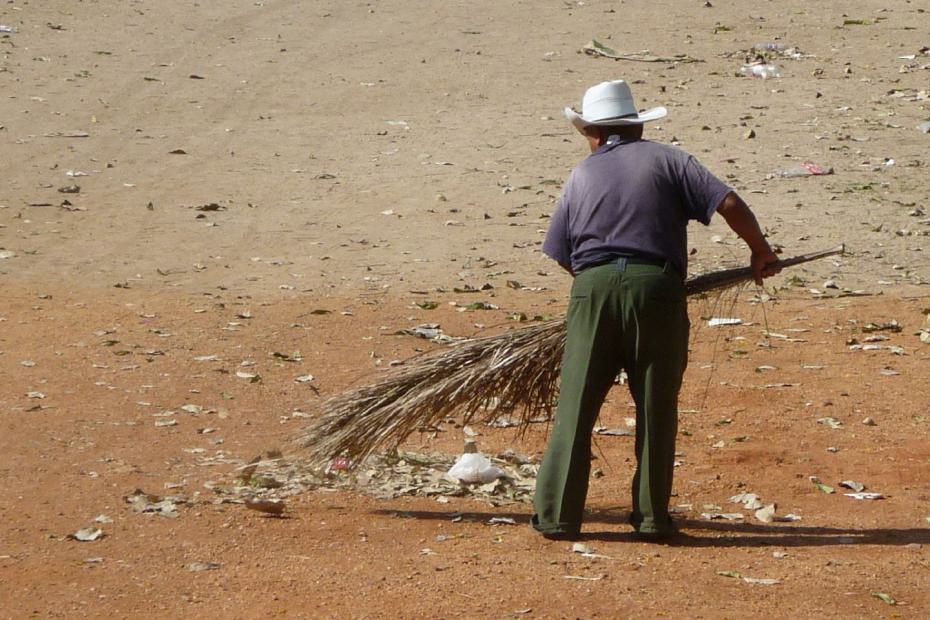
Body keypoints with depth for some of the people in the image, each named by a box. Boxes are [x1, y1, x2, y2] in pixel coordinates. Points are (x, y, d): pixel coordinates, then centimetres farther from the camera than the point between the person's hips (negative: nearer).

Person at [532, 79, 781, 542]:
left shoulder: (581, 176, 15)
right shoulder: (667, 160, 8)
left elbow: (561, 255, 13)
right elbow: (728, 203, -2)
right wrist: (760, 251, 10)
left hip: (593, 287, 1)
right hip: (655, 284, -1)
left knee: (576, 406, 6)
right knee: (655, 408, 8)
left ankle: (556, 515, 7)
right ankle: (652, 517, 11)